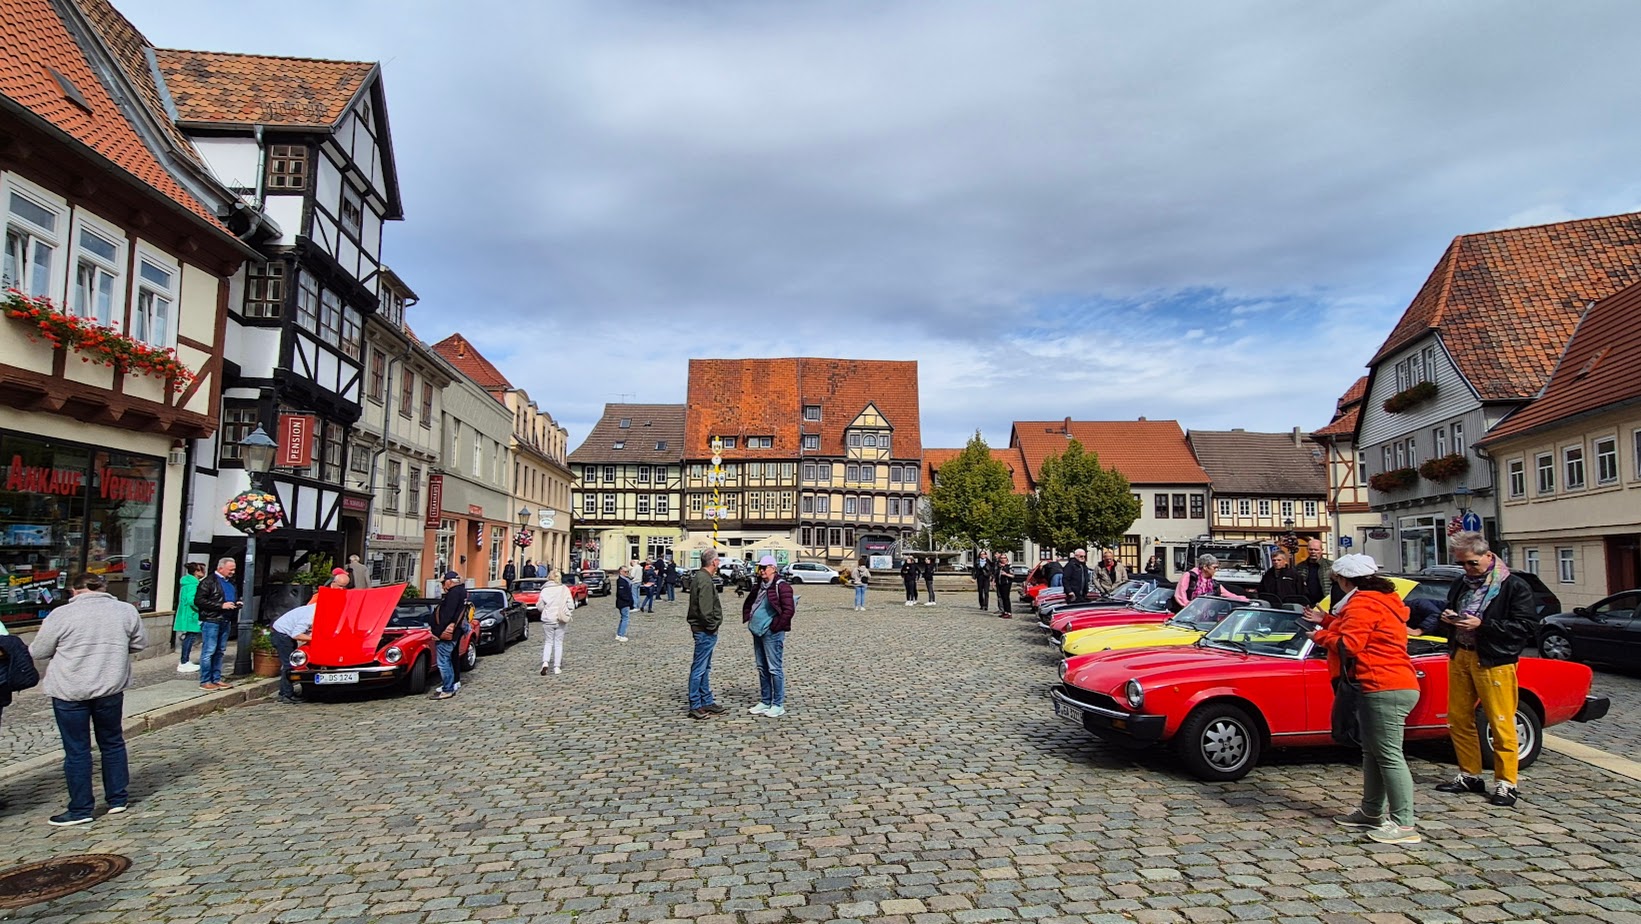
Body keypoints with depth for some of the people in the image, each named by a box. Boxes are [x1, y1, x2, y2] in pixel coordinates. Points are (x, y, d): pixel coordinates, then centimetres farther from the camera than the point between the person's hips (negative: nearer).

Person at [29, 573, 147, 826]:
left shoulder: (62, 614, -8)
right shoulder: (126, 610, 0)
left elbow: (37, 652, 0)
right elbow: (140, 643, 9)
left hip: (69, 692, -3)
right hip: (111, 688, 3)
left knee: (77, 750, 6)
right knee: (113, 743, 16)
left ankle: (80, 809, 13)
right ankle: (117, 800, 24)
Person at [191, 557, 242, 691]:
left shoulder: (230, 582, 17)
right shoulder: (209, 582, -8)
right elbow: (198, 601, -16)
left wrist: (236, 603, 9)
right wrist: (221, 606, -20)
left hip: (226, 621, 8)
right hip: (211, 621, -8)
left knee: (220, 651, 12)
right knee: (208, 651, -5)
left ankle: (216, 679, 18)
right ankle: (205, 682, 1)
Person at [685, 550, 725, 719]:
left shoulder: (699, 577, 14)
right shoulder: (705, 580, -19)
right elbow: (705, 609, -25)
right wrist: (712, 626, -14)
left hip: (704, 631, 11)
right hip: (705, 631, -11)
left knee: (705, 668, 17)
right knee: (699, 669, -4)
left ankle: (707, 702, 25)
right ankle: (695, 706, 2)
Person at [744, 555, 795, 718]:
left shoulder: (781, 587, -12)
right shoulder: (760, 586, 14)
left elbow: (788, 610, -20)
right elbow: (748, 603, 29)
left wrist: (775, 626, -16)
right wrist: (748, 618, 15)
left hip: (772, 634, -9)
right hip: (757, 632, 9)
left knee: (774, 669, -3)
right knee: (762, 669, 15)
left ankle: (778, 705, 4)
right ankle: (765, 702, 24)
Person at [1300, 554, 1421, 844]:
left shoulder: (1363, 603, -13)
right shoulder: (1379, 599, 20)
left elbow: (1349, 644, -20)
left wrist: (1320, 635, -4)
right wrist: (1327, 620, 22)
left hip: (1385, 689, -11)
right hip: (1390, 686, 11)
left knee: (1389, 755, -10)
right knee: (1373, 752, 18)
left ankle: (1404, 824, -8)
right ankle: (1372, 812, 27)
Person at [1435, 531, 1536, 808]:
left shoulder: (1514, 587, -7)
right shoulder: (1461, 584, 13)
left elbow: (1525, 627, -14)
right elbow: (1451, 610, 28)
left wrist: (1482, 624, -20)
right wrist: (1448, 617, 4)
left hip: (1494, 661, -7)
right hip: (1460, 657, 7)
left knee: (1501, 723, -2)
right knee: (1458, 719, 9)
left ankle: (1506, 783, 7)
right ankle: (1469, 775, 21)